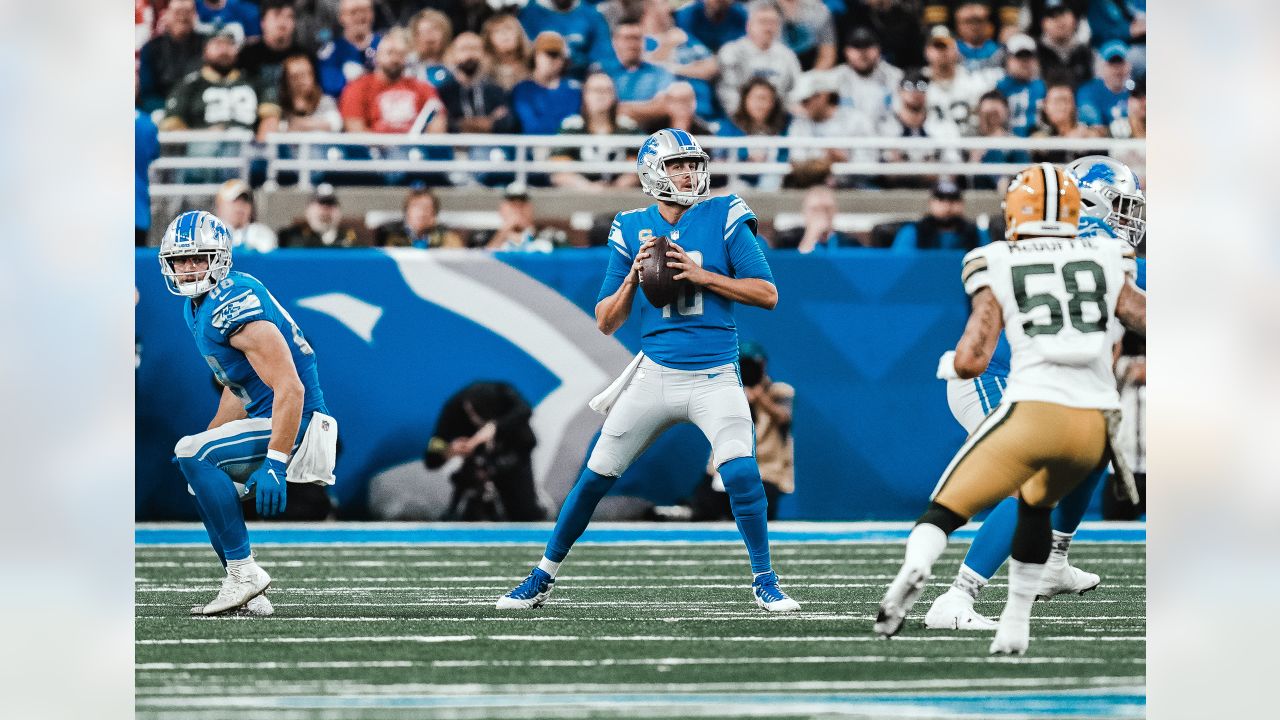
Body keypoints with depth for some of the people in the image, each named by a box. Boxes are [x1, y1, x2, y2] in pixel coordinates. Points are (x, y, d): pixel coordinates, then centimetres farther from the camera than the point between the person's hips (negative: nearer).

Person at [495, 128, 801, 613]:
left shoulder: (724, 217, -2)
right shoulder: (632, 229, 4)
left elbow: (768, 295, -7)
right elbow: (606, 323, 6)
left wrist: (701, 275, -15)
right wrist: (632, 279, -11)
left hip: (715, 379, -2)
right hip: (655, 372, 2)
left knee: (741, 473, -20)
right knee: (595, 477, 5)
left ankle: (765, 582, -1)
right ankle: (544, 576, 21)